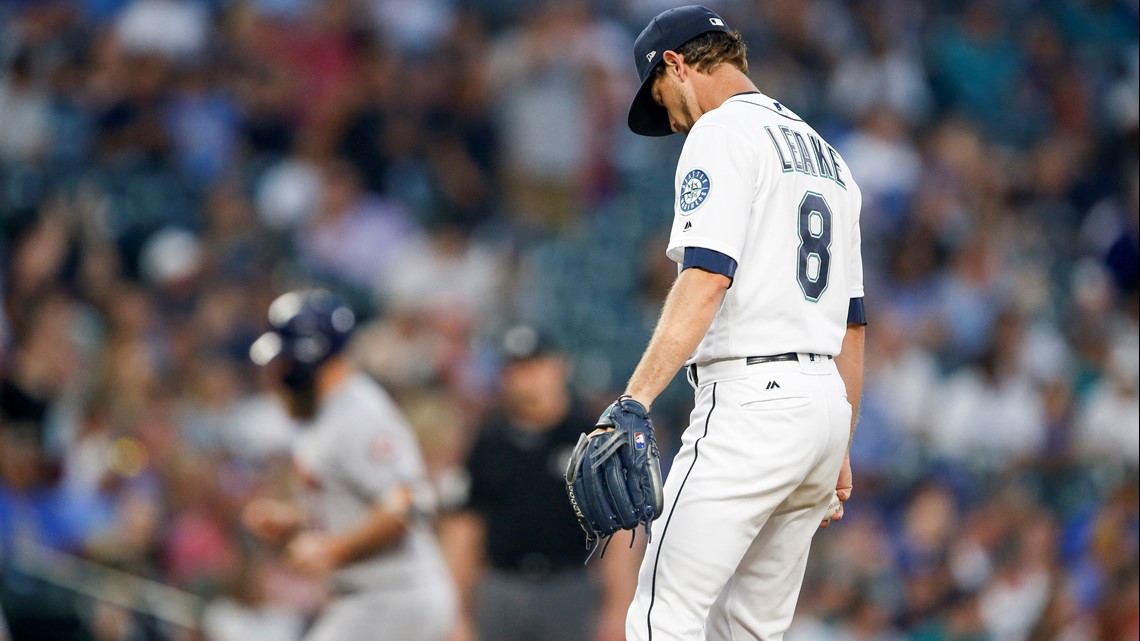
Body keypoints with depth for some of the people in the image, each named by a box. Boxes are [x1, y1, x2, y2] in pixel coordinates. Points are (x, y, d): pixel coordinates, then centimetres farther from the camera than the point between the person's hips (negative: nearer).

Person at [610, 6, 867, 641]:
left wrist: (636, 399, -27)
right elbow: (853, 321, 24)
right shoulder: (827, 156, 23)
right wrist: (840, 451, 27)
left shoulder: (722, 132, -5)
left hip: (752, 397, -9)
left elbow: (707, 278, -20)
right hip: (825, 398, 9)